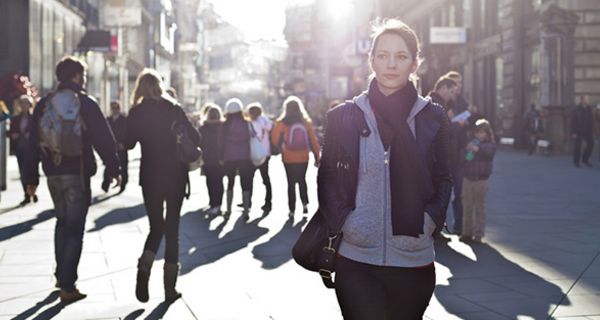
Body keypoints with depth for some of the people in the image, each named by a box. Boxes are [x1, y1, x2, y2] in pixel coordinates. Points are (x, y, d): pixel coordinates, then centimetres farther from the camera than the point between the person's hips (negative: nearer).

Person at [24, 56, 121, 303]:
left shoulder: (44, 104, 7)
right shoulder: (85, 103, -6)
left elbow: (34, 142, 8)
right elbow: (103, 139, -9)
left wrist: (32, 177, 11)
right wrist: (114, 168, 1)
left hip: (53, 173, 5)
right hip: (77, 173, -5)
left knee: (62, 221, 22)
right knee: (74, 228, -3)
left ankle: (61, 276, 27)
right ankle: (67, 287, -6)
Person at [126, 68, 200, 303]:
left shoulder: (137, 112, -2)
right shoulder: (173, 109, -3)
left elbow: (128, 143, 2)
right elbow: (194, 138, -5)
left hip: (150, 176, 1)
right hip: (175, 175, 0)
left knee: (156, 226, 14)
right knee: (172, 228, 8)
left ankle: (144, 267, -15)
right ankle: (170, 288, 6)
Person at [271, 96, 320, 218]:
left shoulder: (282, 123, -9)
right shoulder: (306, 122, -3)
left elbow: (275, 140, -2)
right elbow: (313, 140, -1)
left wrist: (281, 145, 20)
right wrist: (317, 156, 7)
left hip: (289, 159, -2)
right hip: (303, 158, 2)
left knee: (291, 183, 7)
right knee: (302, 180, 22)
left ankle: (292, 210, 7)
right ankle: (305, 203, 9)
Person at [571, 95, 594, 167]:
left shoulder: (589, 109, 5)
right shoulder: (576, 109, -10)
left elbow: (591, 120, 11)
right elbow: (573, 122, -11)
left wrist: (592, 130, 9)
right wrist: (573, 132, -14)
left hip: (587, 130, 5)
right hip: (579, 131, -5)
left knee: (590, 144, -2)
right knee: (578, 146, 2)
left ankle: (585, 159, 14)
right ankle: (576, 161, 17)